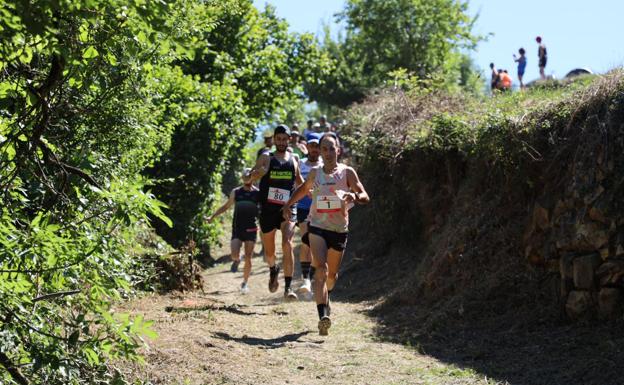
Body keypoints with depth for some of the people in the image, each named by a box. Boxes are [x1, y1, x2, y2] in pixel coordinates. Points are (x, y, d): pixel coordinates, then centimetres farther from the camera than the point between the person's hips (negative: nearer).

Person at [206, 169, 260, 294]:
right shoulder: (236, 192, 5)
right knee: (234, 255, -15)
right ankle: (236, 260, 23)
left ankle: (245, 283, 15)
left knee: (248, 258, -2)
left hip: (251, 229, -1)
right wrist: (212, 216, 12)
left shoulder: (258, 193, 0)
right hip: (237, 228, 1)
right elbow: (226, 206, 17)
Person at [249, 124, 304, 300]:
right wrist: (258, 173, -28)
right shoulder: (266, 158, 2)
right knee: (269, 250, 13)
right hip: (268, 209, 0)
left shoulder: (294, 159, 10)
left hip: (288, 208, 0)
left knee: (287, 244, -21)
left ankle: (288, 287, -20)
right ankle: (273, 269, 48)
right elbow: (251, 177, -7)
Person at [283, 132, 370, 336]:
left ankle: (325, 298, 49)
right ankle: (323, 316, -29)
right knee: (321, 269, -20)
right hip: (317, 227, 0)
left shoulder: (347, 172, -3)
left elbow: (365, 196, -8)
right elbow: (304, 189, 25)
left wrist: (354, 196, -29)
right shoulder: (315, 173, 4)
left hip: (339, 229, 0)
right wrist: (287, 205, 19)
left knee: (332, 274, 15)